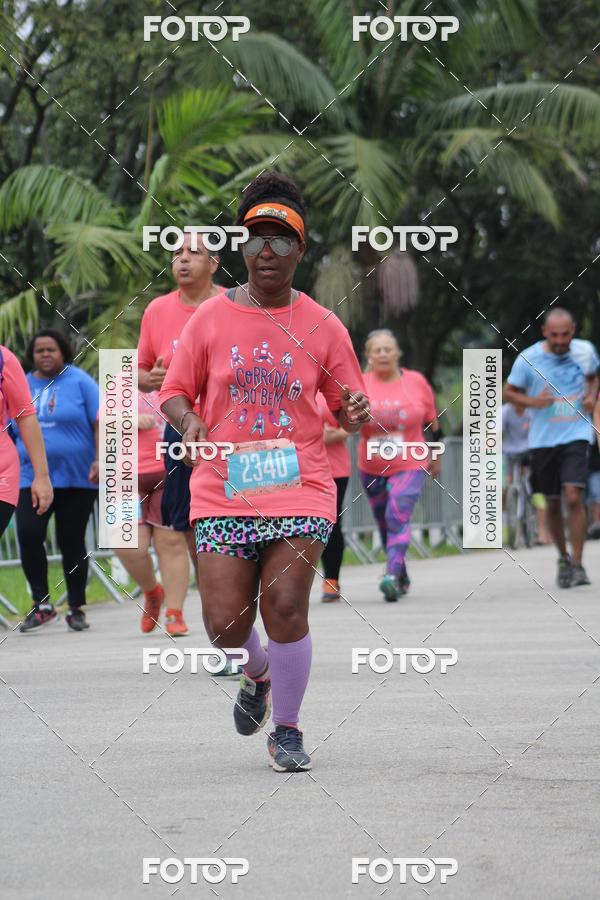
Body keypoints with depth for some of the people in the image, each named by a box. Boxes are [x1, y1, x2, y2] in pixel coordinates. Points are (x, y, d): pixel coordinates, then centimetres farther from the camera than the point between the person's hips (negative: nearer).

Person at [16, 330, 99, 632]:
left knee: (72, 542, 3)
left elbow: (100, 423, -3)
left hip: (76, 478, -2)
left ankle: (77, 608, 15)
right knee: (28, 534, -16)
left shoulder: (79, 381, 0)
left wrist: (100, 460, -14)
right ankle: (41, 604, -7)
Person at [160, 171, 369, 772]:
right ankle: (258, 673, 32)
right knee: (225, 623, -6)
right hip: (223, 490, 1)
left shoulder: (322, 327, 4)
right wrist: (188, 419, -13)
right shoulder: (211, 318, 3)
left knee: (284, 608, -13)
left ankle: (287, 730, 8)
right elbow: (174, 391, 9)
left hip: (300, 487, -1)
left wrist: (356, 413, -13)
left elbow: (345, 408, 10)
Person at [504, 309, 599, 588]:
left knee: (574, 497, -16)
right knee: (552, 503, 10)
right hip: (543, 438, 1)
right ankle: (563, 557, 31)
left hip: (576, 435, -1)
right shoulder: (529, 358, -6)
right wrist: (533, 402, -16)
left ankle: (578, 565, -10)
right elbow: (509, 392, 3)